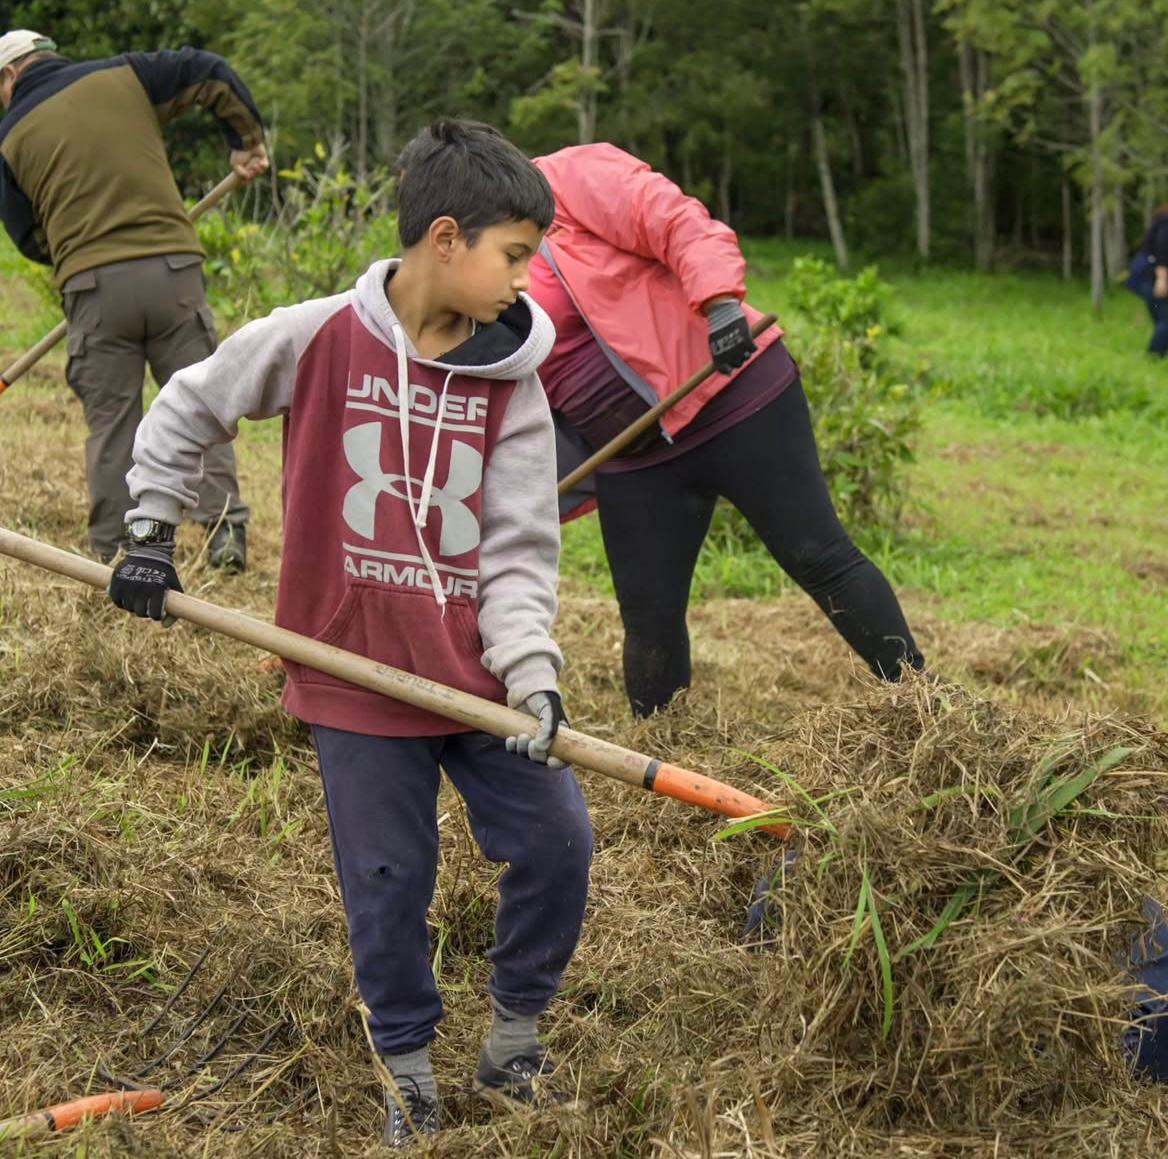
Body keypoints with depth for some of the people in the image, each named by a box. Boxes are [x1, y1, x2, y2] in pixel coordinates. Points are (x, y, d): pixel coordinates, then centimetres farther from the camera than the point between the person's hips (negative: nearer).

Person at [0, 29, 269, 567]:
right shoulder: (124, 77, 8)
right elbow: (213, 74, 10)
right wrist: (247, 139, 23)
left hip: (92, 285, 0)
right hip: (173, 268, 0)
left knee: (110, 422, 9)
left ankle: (112, 552, 10)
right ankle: (226, 531, 1)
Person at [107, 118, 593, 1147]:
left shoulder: (511, 381, -4)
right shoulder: (316, 339, -9)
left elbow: (520, 549, -6)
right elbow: (184, 411, 5)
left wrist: (532, 674, -17)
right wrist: (152, 533, 3)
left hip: (480, 672, 2)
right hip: (357, 675, -2)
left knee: (557, 846, 2)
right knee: (387, 887, 6)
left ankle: (515, 1041, 24)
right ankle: (409, 1074, 26)